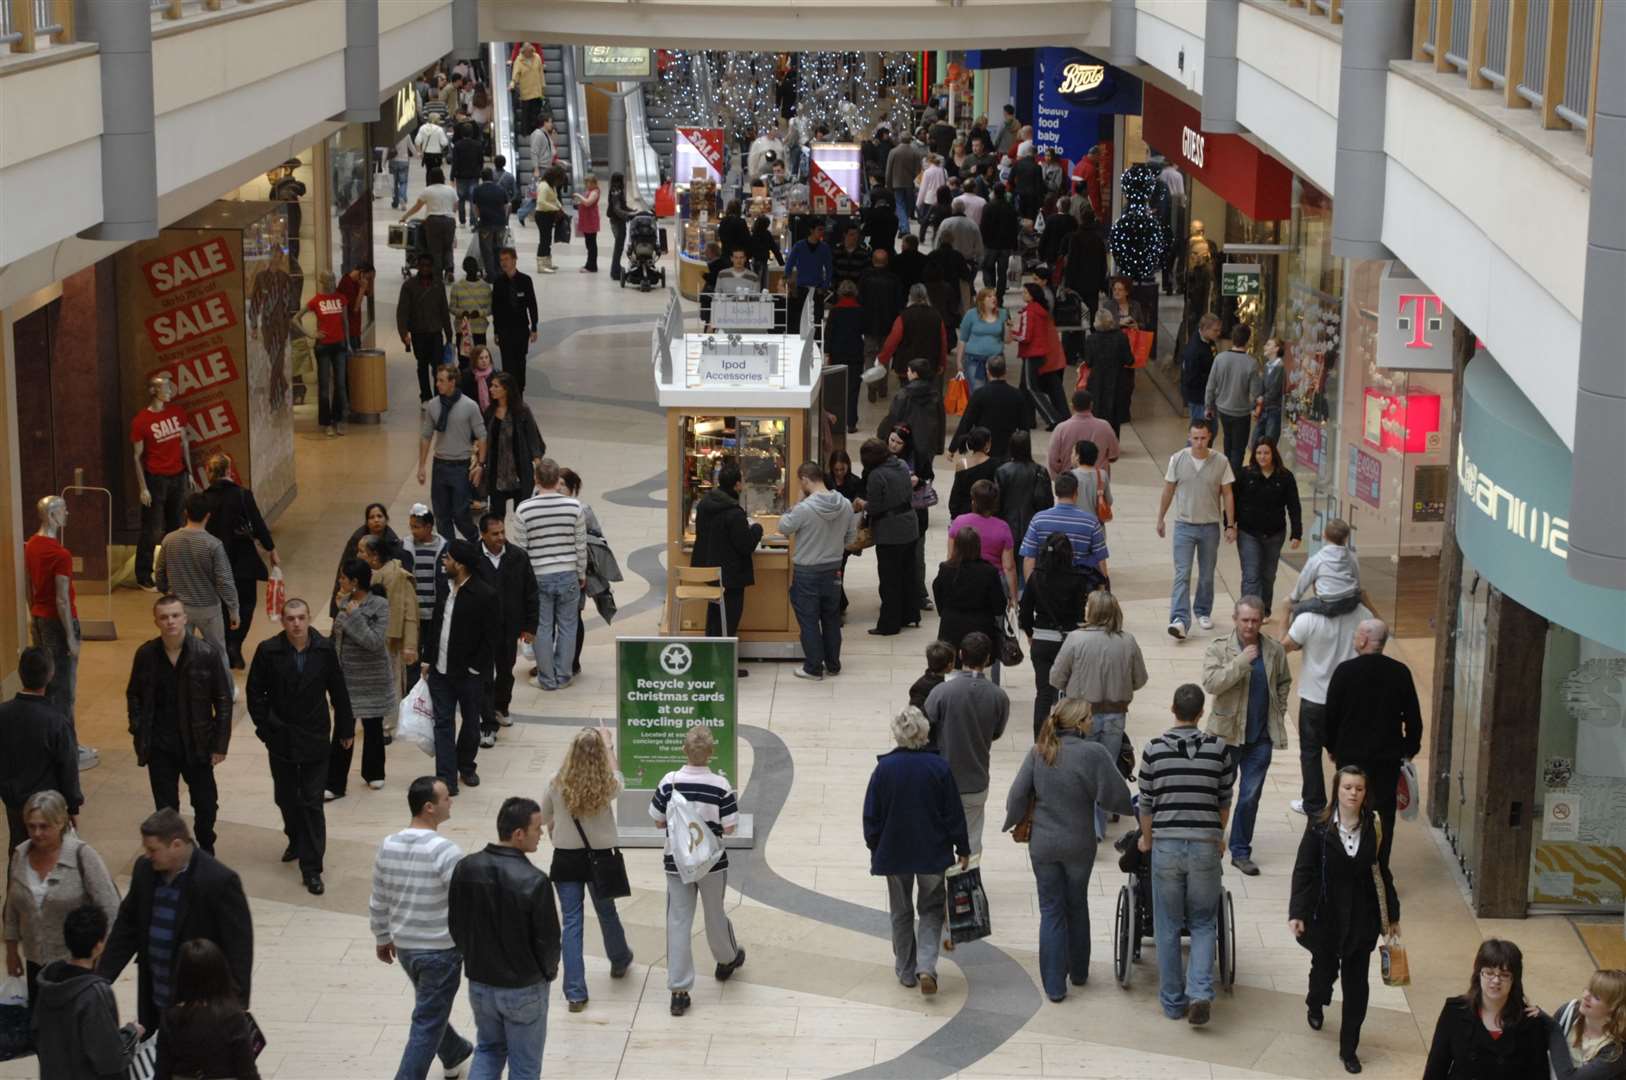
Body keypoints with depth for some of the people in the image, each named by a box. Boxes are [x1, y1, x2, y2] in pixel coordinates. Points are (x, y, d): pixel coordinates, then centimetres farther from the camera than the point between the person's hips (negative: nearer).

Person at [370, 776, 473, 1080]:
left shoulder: (387, 846, -5)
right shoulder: (445, 851, -24)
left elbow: (378, 902, 6)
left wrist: (382, 937, 21)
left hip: (405, 947, 7)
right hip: (441, 950, -7)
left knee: (432, 1008, 29)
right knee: (426, 1025, 3)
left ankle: (455, 1055, 50)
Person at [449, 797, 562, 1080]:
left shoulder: (465, 868, -8)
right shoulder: (533, 881, -25)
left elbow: (455, 926, 3)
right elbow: (548, 939, -15)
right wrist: (549, 970, 5)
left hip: (479, 983, 5)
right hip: (524, 989, -5)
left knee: (488, 1049, 25)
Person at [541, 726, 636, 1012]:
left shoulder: (558, 784, -14)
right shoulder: (607, 785, -15)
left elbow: (544, 819, 1)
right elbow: (616, 776, 11)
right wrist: (607, 742, 23)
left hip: (565, 859, 0)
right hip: (599, 859, 1)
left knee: (572, 922, 3)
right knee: (607, 912, 23)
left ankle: (575, 993, 1)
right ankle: (619, 961, 49)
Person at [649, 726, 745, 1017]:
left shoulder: (669, 782, -11)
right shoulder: (720, 785, -16)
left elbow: (658, 821, -2)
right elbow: (729, 828, -11)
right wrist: (734, 803, 6)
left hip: (676, 862, 1)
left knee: (678, 922, 5)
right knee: (715, 914, 22)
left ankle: (679, 990, 3)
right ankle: (726, 960, 48)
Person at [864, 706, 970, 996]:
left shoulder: (884, 768, -12)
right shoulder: (939, 767, -12)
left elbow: (872, 815, -4)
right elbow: (954, 813, -5)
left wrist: (875, 848, 10)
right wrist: (962, 849, 6)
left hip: (893, 852, 0)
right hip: (932, 853, 0)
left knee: (901, 913, 16)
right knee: (931, 910, 13)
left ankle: (906, 970, 25)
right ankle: (926, 966, -6)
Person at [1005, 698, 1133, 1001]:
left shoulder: (1037, 753, -7)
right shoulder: (1094, 754, -16)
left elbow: (1018, 796, -7)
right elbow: (1116, 797, -14)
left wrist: (1014, 823, 12)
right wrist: (1138, 808, 6)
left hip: (1042, 845, 1)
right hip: (1079, 845, -1)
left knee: (1051, 911, 9)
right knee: (1077, 907, 20)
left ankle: (1054, 984, 7)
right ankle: (1079, 972, 34)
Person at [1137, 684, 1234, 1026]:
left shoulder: (1154, 748, -3)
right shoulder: (1218, 748, -2)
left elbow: (1145, 802, 4)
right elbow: (1225, 801, 8)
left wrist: (1147, 840, 22)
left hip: (1166, 845, 0)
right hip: (1205, 845, 0)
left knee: (1167, 928, 11)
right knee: (1203, 925, 11)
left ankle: (1173, 1002, 17)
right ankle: (1200, 992, -7)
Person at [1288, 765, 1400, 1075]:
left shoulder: (1373, 828, -4)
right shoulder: (1319, 826, -10)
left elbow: (1382, 874, 3)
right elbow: (1303, 871, -10)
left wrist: (1392, 915, 6)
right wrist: (1297, 913, -18)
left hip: (1361, 918, 1)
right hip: (1325, 915, -1)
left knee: (1356, 985, 4)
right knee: (1325, 969, 14)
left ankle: (1349, 1048, 15)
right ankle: (1315, 1004, 51)